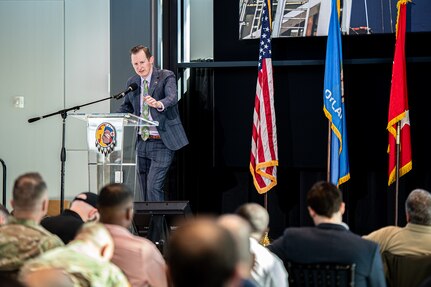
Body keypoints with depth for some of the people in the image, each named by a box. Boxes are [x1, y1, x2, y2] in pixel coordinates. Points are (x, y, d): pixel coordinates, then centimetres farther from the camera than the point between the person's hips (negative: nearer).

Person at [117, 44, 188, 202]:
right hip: (142, 142, 6)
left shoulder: (166, 77, -6)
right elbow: (126, 108, 19)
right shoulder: (132, 82, 11)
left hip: (162, 143, -6)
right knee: (145, 189, 9)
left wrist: (159, 104, -46)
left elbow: (172, 98, -24)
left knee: (154, 186, -17)